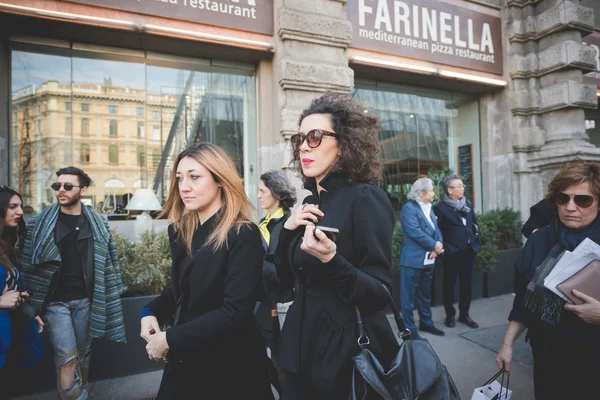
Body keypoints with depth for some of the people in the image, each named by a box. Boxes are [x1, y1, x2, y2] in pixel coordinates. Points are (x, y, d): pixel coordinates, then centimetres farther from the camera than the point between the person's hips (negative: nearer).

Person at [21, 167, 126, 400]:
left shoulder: (98, 224, 0)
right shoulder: (40, 223, -3)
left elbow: (109, 263, 4)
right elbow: (28, 264, -2)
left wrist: (110, 296, 3)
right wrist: (29, 302, -6)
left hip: (85, 299, 2)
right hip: (55, 301, -1)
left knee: (83, 354, 14)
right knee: (67, 358, -5)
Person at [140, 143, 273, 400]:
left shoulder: (243, 236, -21)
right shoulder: (180, 231, 1)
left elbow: (235, 312, -25)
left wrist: (170, 339, -20)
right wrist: (151, 312, -3)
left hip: (229, 367, -6)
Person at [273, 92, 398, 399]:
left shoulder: (366, 199, -16)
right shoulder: (310, 204, 5)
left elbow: (380, 295, -19)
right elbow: (287, 278, 8)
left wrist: (331, 260, -34)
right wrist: (287, 229, -6)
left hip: (348, 356, -6)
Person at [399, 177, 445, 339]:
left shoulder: (429, 208, 14)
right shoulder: (409, 208, -12)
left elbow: (436, 229, 10)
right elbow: (415, 232, -21)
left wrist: (438, 248, -7)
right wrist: (434, 245, -14)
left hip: (428, 259, 8)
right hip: (412, 259, -8)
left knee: (425, 294, 20)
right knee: (409, 295, 2)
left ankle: (426, 323, 35)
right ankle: (409, 329, 12)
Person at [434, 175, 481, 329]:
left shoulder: (468, 203, 9)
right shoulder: (440, 207, -9)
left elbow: (475, 224, 13)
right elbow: (438, 231, -10)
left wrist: (477, 243, 6)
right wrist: (442, 249, -14)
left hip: (468, 251, 5)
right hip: (451, 253, -5)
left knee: (467, 284, 11)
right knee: (450, 285, 6)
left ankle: (464, 314, 25)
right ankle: (450, 315, 20)